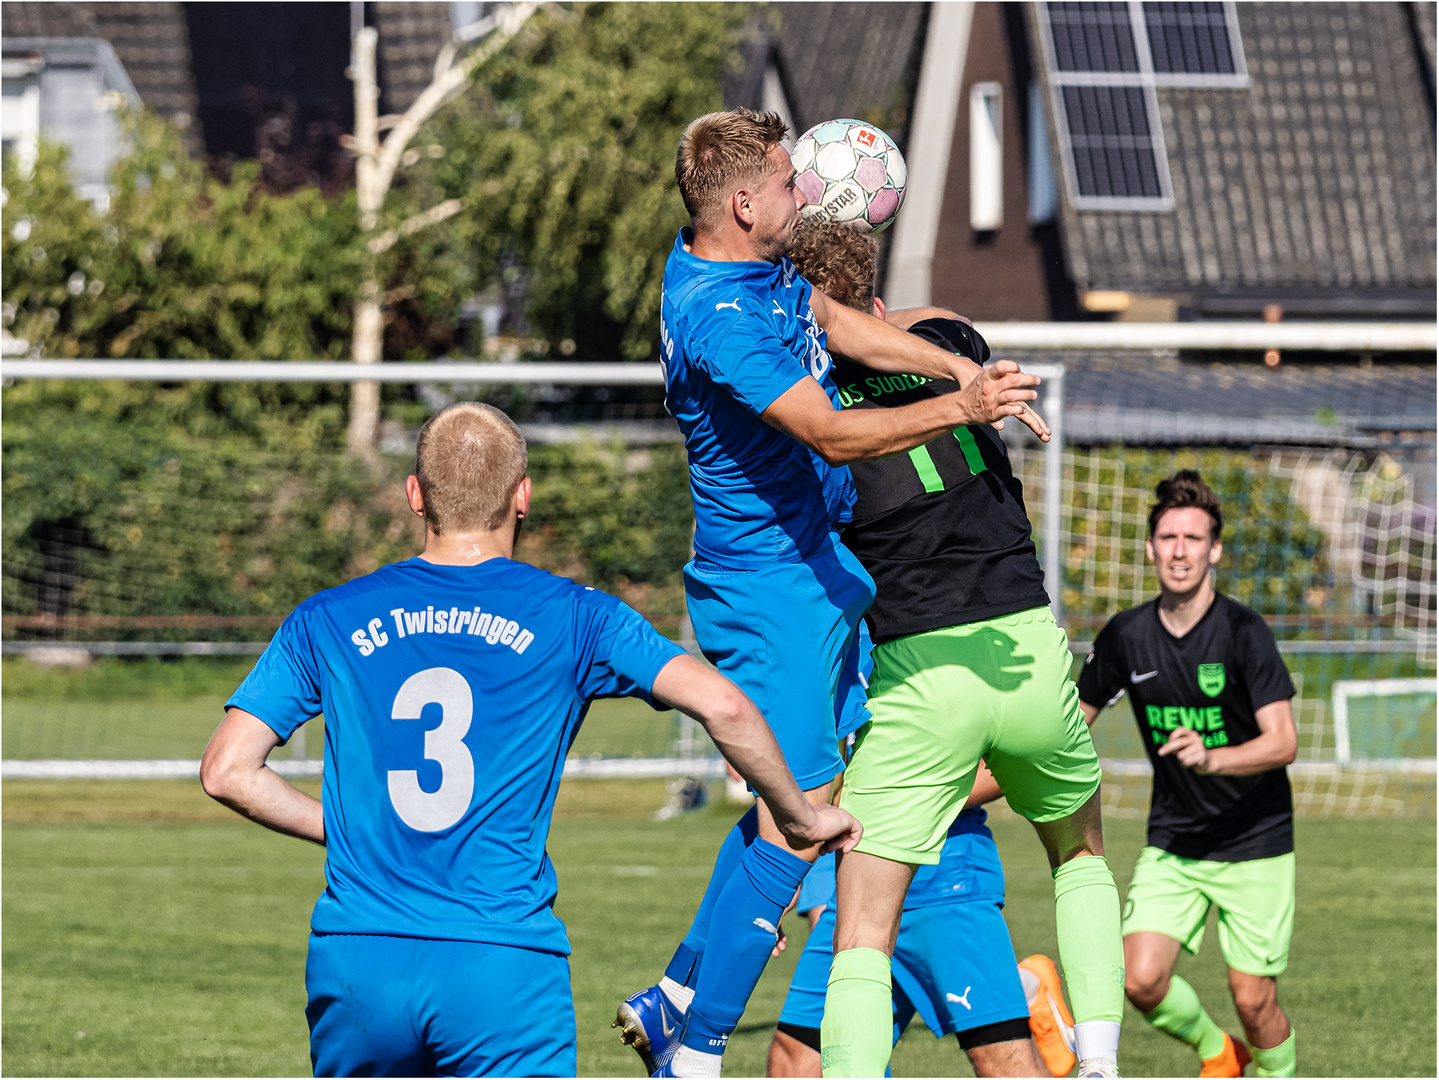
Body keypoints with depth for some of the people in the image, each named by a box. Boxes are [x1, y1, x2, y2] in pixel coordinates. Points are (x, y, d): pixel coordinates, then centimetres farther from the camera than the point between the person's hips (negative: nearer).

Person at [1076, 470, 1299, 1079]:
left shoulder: (1242, 632, -15)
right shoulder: (1126, 636, -2)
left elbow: (1282, 743, -21)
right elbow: (1074, 719, 14)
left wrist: (1212, 758, -36)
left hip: (1255, 843, -3)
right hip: (1171, 841, 3)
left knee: (1253, 1000, -5)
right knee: (1141, 980, -12)